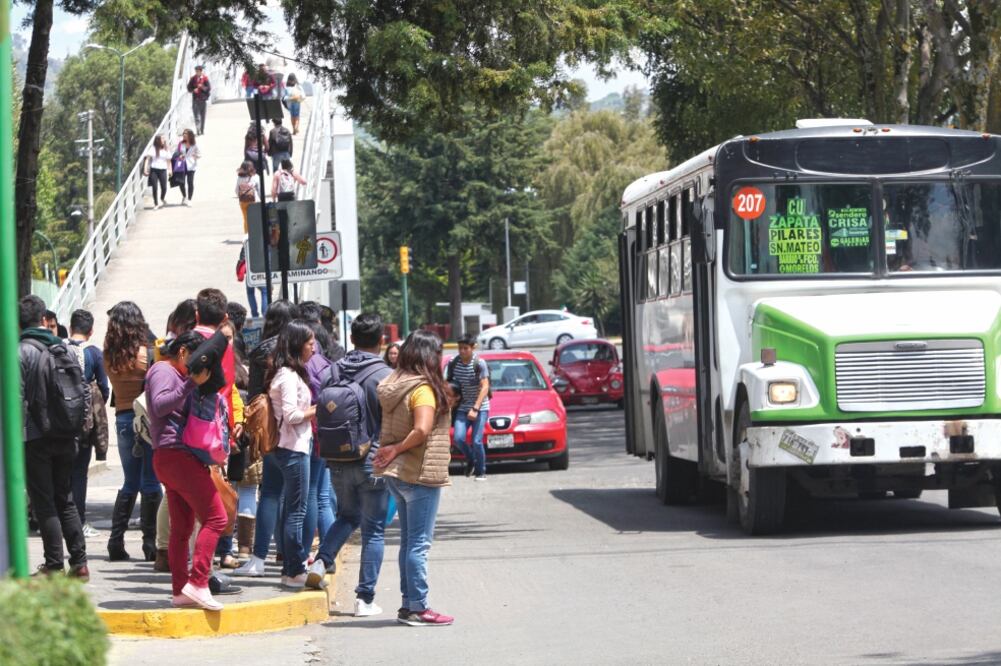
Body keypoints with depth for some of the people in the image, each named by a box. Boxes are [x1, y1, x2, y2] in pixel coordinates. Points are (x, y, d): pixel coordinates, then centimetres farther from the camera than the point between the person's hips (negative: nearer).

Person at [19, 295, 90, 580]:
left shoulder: (21, 352, -11)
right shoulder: (64, 350, 8)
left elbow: (17, 398, -17)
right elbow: (85, 393, 9)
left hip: (36, 438, -5)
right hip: (66, 438, 5)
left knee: (44, 504, 0)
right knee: (66, 501, 14)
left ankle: (54, 565, -1)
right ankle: (79, 562, 9)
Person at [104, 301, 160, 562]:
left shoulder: (109, 354, 1)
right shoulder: (144, 353, -11)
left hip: (122, 416, 5)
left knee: (131, 482, 14)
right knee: (151, 482, 1)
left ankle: (116, 541, 8)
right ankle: (149, 543, 0)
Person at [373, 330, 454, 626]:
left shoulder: (392, 385, 10)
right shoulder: (423, 389, -17)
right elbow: (422, 429, -27)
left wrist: (391, 450, 0)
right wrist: (397, 450, -15)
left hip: (396, 474, 9)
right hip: (420, 474, -9)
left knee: (408, 541, 14)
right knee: (419, 543, -4)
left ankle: (408, 604, 18)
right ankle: (418, 608, -2)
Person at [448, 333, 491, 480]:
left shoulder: (479, 363, -12)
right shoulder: (453, 363, -2)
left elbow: (485, 387, -15)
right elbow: (447, 383, 11)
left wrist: (475, 409, -22)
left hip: (480, 408, -3)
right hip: (462, 407, 3)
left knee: (476, 441, -10)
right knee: (458, 438, -13)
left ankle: (481, 472, 9)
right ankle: (471, 461, 16)